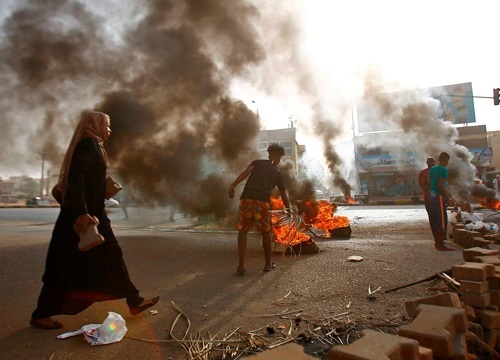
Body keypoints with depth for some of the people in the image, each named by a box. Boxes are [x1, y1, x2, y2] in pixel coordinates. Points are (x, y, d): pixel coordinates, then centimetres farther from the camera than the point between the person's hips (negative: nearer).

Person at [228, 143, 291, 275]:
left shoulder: (257, 162, 21)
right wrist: (289, 210, 36)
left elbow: (246, 172, -1)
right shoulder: (278, 173, 21)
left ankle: (241, 266, 4)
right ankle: (268, 264, 25)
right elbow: (284, 195, 23)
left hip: (246, 199, 1)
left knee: (243, 230, 8)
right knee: (266, 232, 15)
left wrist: (233, 185, -11)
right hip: (262, 201, -1)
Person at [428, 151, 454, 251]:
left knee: (435, 220, 14)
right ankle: (441, 244, -3)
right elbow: (440, 185, -20)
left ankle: (437, 242, 21)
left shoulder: (432, 169, 13)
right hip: (439, 196, -9)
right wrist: (447, 197, -14)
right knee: (442, 221, -4)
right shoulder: (443, 170, -12)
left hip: (432, 195, 9)